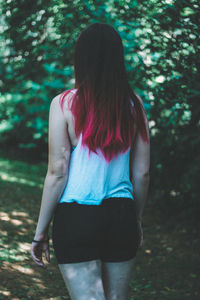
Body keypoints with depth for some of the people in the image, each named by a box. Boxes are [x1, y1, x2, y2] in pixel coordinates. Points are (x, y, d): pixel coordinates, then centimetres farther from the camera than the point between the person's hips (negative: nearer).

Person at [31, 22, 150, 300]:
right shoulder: (134, 104, 3)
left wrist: (40, 231, 1)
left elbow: (57, 173, -7)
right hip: (121, 214, 3)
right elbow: (142, 173, 7)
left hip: (76, 217, -3)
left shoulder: (65, 104, -6)